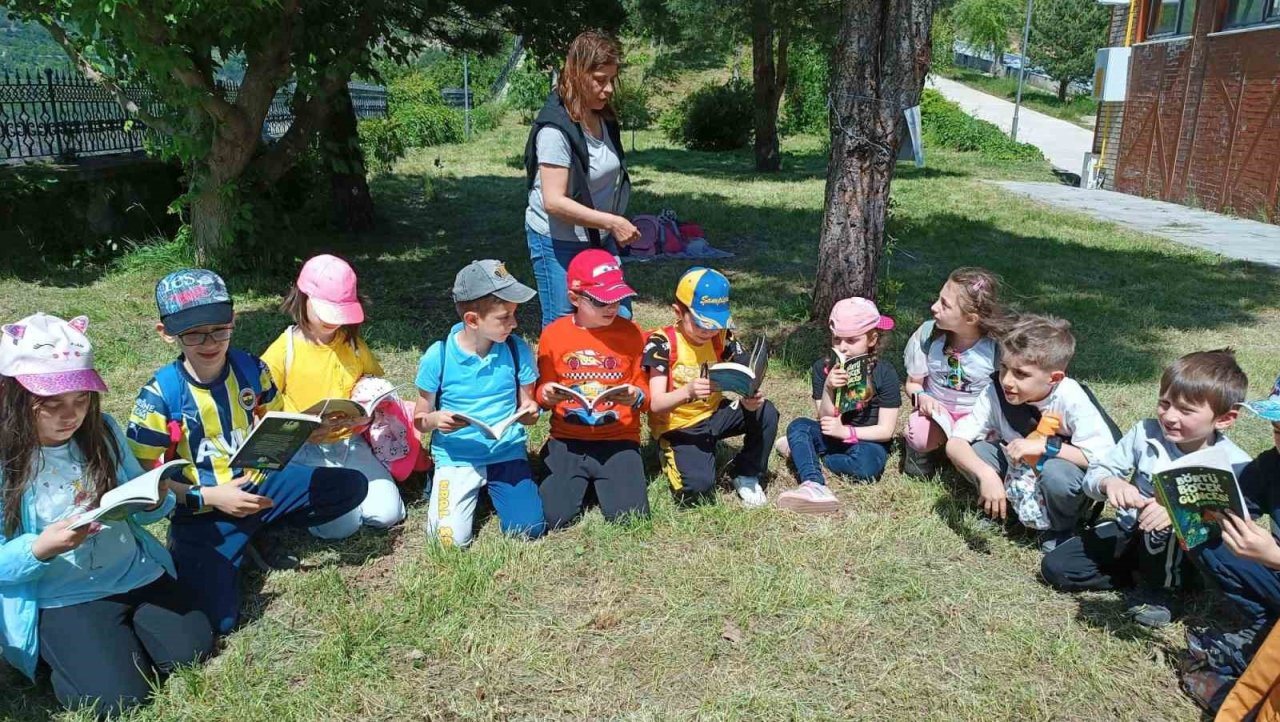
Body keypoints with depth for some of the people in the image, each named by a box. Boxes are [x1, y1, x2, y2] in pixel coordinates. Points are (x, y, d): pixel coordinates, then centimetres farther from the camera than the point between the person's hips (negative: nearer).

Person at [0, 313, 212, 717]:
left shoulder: (102, 431, 1)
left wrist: (156, 501, -15)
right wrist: (41, 549, -30)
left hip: (136, 574, 4)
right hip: (60, 598, -4)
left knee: (192, 650, -7)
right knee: (119, 696, -16)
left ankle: (122, 631, 19)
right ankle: (62, 652, 14)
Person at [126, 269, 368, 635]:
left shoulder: (252, 369, -4)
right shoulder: (160, 394, -16)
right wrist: (209, 497, -20)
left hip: (258, 484, 4)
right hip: (202, 509, -4)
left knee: (352, 485, -11)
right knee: (217, 618, -21)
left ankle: (256, 526, 5)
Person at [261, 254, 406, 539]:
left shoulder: (354, 344, 3)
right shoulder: (284, 349, -8)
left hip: (350, 443, 4)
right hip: (305, 450, -3)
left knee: (387, 513, -12)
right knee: (339, 525, -19)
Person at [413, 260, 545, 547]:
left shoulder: (517, 350, -7)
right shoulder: (438, 356, -12)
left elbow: (527, 405, 4)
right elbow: (420, 419, -2)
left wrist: (529, 412, -20)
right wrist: (435, 420, -25)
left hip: (508, 453, 2)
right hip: (456, 457, -1)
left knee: (529, 529, -12)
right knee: (450, 538, -14)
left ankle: (493, 487, 19)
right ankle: (441, 482, 18)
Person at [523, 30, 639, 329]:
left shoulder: (605, 118, 4)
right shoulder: (556, 128, -21)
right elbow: (554, 202, -27)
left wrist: (614, 226, 12)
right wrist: (612, 222, -27)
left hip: (599, 238, 8)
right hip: (558, 242, -8)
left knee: (619, 318, 12)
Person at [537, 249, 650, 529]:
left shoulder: (631, 333, -3)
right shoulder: (553, 334, 0)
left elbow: (644, 395, 2)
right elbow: (542, 391, 10)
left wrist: (635, 397, -21)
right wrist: (547, 395, -13)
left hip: (618, 440, 0)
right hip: (567, 441, 1)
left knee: (629, 515, -17)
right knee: (553, 516, -15)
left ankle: (602, 480, 17)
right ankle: (582, 480, 18)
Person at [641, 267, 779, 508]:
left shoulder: (722, 338, -6)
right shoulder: (662, 343, -19)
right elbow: (655, 404, -25)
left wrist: (752, 397, -36)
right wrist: (687, 392, -45)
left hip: (713, 415, 5)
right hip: (678, 427, -4)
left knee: (766, 413, -21)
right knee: (699, 486, -27)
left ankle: (747, 475, 3)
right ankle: (673, 456, 8)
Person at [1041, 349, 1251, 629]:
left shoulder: (1235, 465, -20)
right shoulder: (1146, 433, -12)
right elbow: (1095, 473, -8)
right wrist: (1109, 483, -33)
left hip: (1184, 552, -3)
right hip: (1129, 535, 4)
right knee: (1055, 566, -12)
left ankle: (1156, 587, -13)